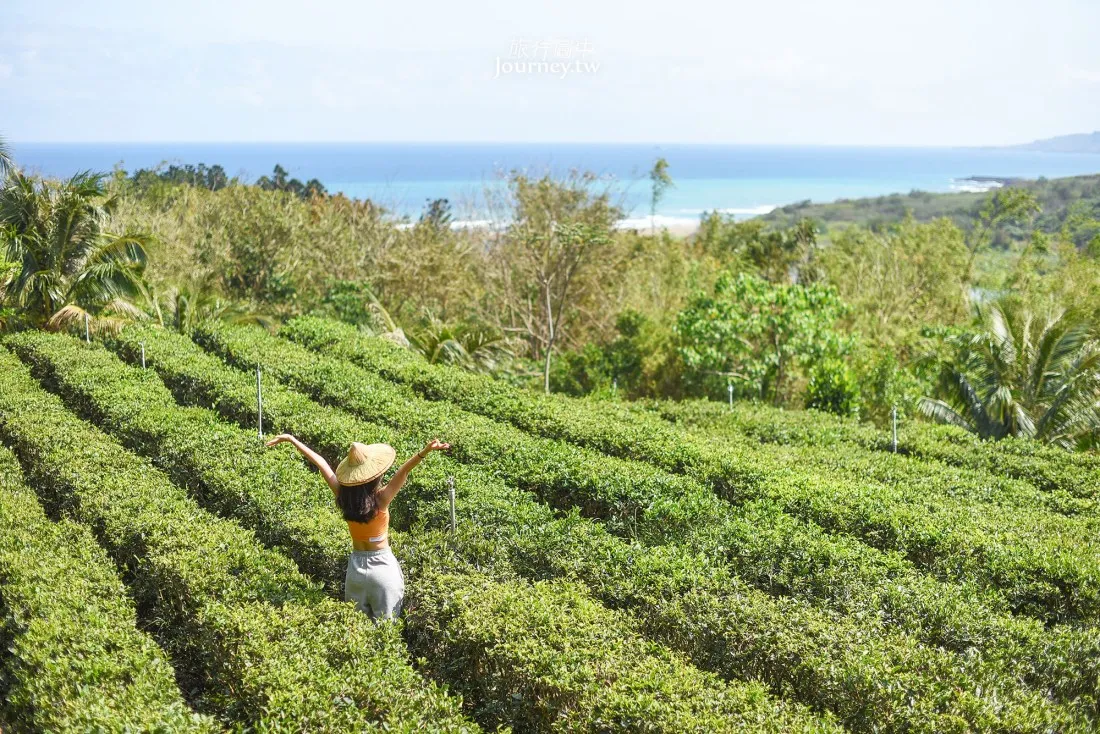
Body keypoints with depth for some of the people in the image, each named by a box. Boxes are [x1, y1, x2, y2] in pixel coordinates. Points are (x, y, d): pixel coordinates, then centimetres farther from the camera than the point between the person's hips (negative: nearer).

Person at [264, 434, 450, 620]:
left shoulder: (344, 496, -10)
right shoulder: (380, 499, -21)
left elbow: (319, 462, -4)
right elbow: (404, 470, -33)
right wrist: (425, 451, -47)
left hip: (356, 567, 4)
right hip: (383, 567, -4)